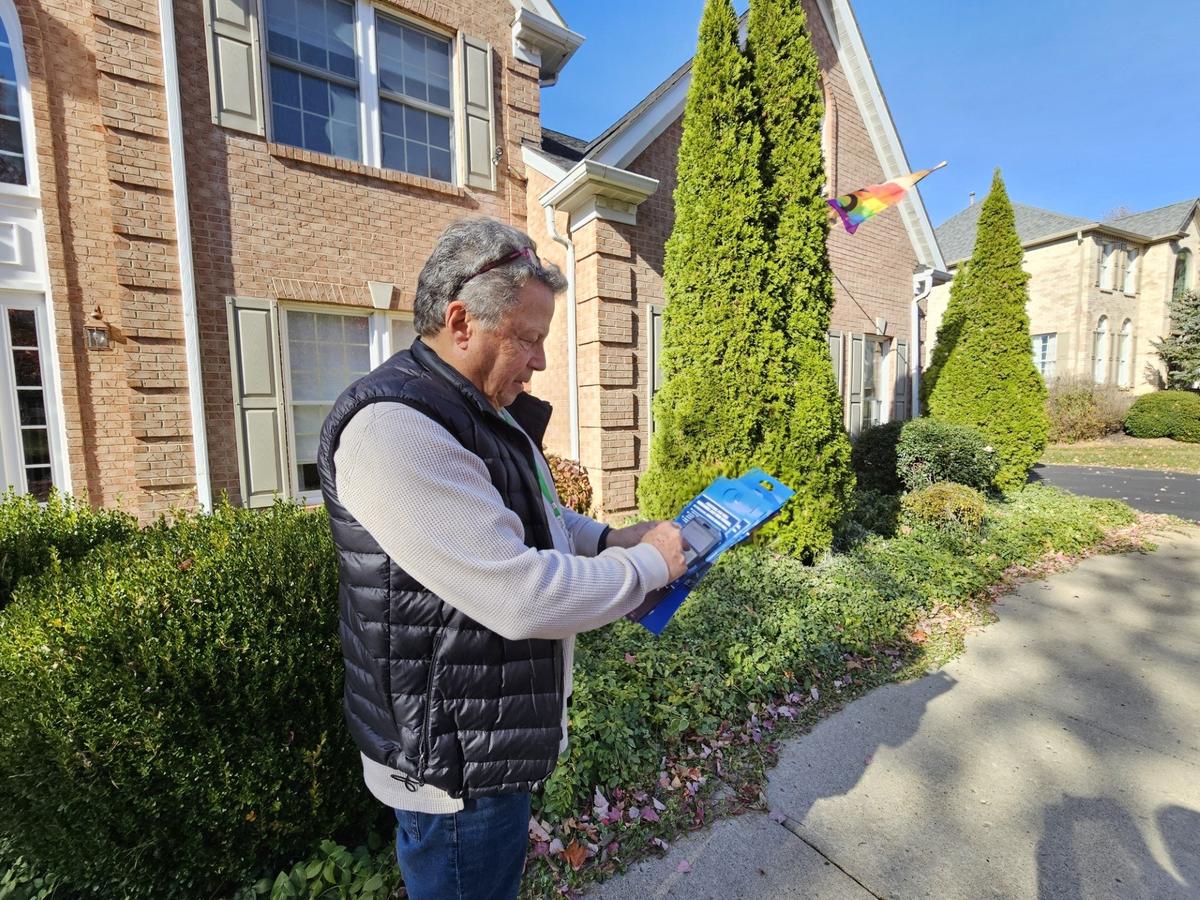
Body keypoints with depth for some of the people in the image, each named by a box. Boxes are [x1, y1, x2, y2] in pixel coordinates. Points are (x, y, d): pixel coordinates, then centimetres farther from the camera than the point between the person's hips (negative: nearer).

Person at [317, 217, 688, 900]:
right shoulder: (393, 428, -27)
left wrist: (611, 540, 0)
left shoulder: (491, 412, 6)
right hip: (454, 764, -9)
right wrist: (649, 565, -17)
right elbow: (522, 598, -32)